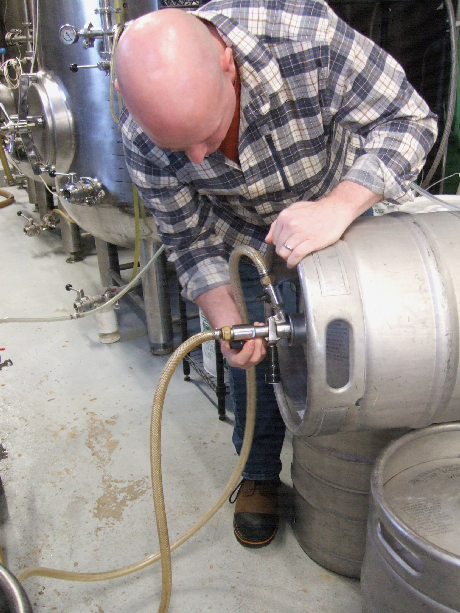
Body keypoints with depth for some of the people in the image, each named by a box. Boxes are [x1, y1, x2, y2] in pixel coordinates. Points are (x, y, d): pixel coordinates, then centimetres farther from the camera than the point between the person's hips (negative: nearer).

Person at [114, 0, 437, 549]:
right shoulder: (143, 142, -29)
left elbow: (406, 120, -29)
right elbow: (192, 242, -16)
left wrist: (336, 208, -46)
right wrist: (228, 323, -31)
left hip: (349, 202, 0)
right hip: (251, 241, 1)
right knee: (253, 357, 4)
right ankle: (259, 476, 31)